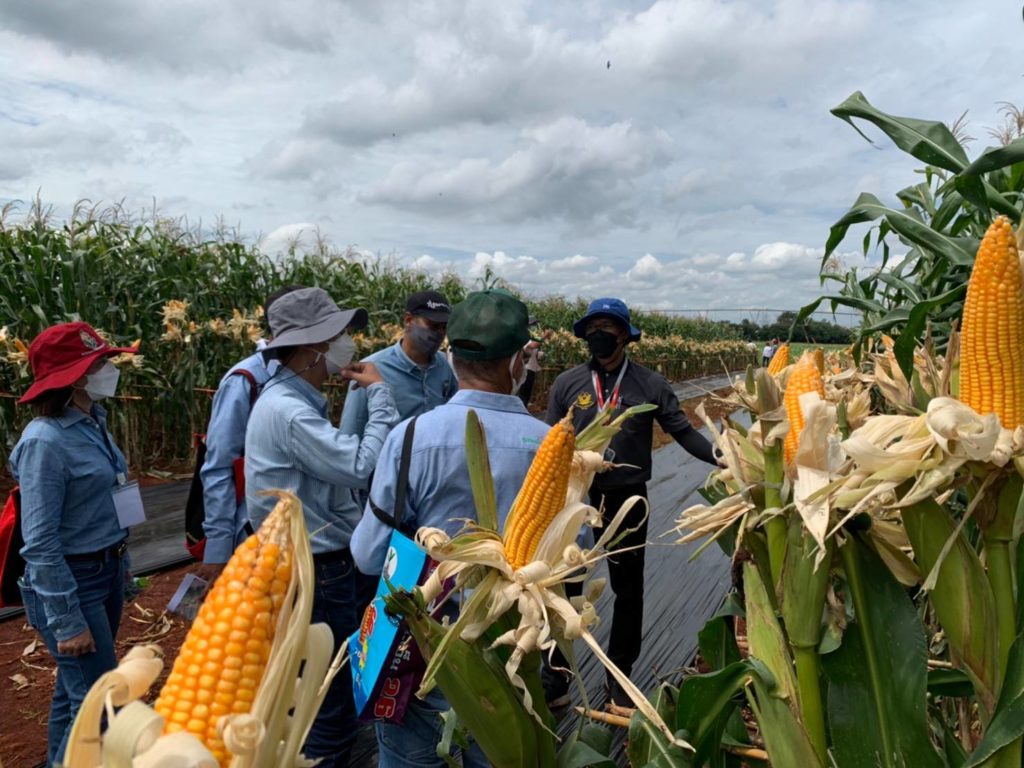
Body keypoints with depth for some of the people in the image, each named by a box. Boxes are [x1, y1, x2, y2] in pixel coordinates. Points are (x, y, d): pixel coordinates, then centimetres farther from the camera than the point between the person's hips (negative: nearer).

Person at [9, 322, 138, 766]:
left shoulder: (92, 422, 3)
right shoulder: (45, 441, -21)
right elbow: (40, 544, -20)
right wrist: (66, 621, -18)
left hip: (107, 571, 8)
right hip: (70, 582, -8)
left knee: (74, 691, 20)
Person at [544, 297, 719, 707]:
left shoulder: (650, 384, -4)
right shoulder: (567, 383, -2)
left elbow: (683, 432, -4)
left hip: (628, 502, 0)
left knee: (628, 590, 14)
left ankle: (620, 680, 34)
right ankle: (555, 679, 28)